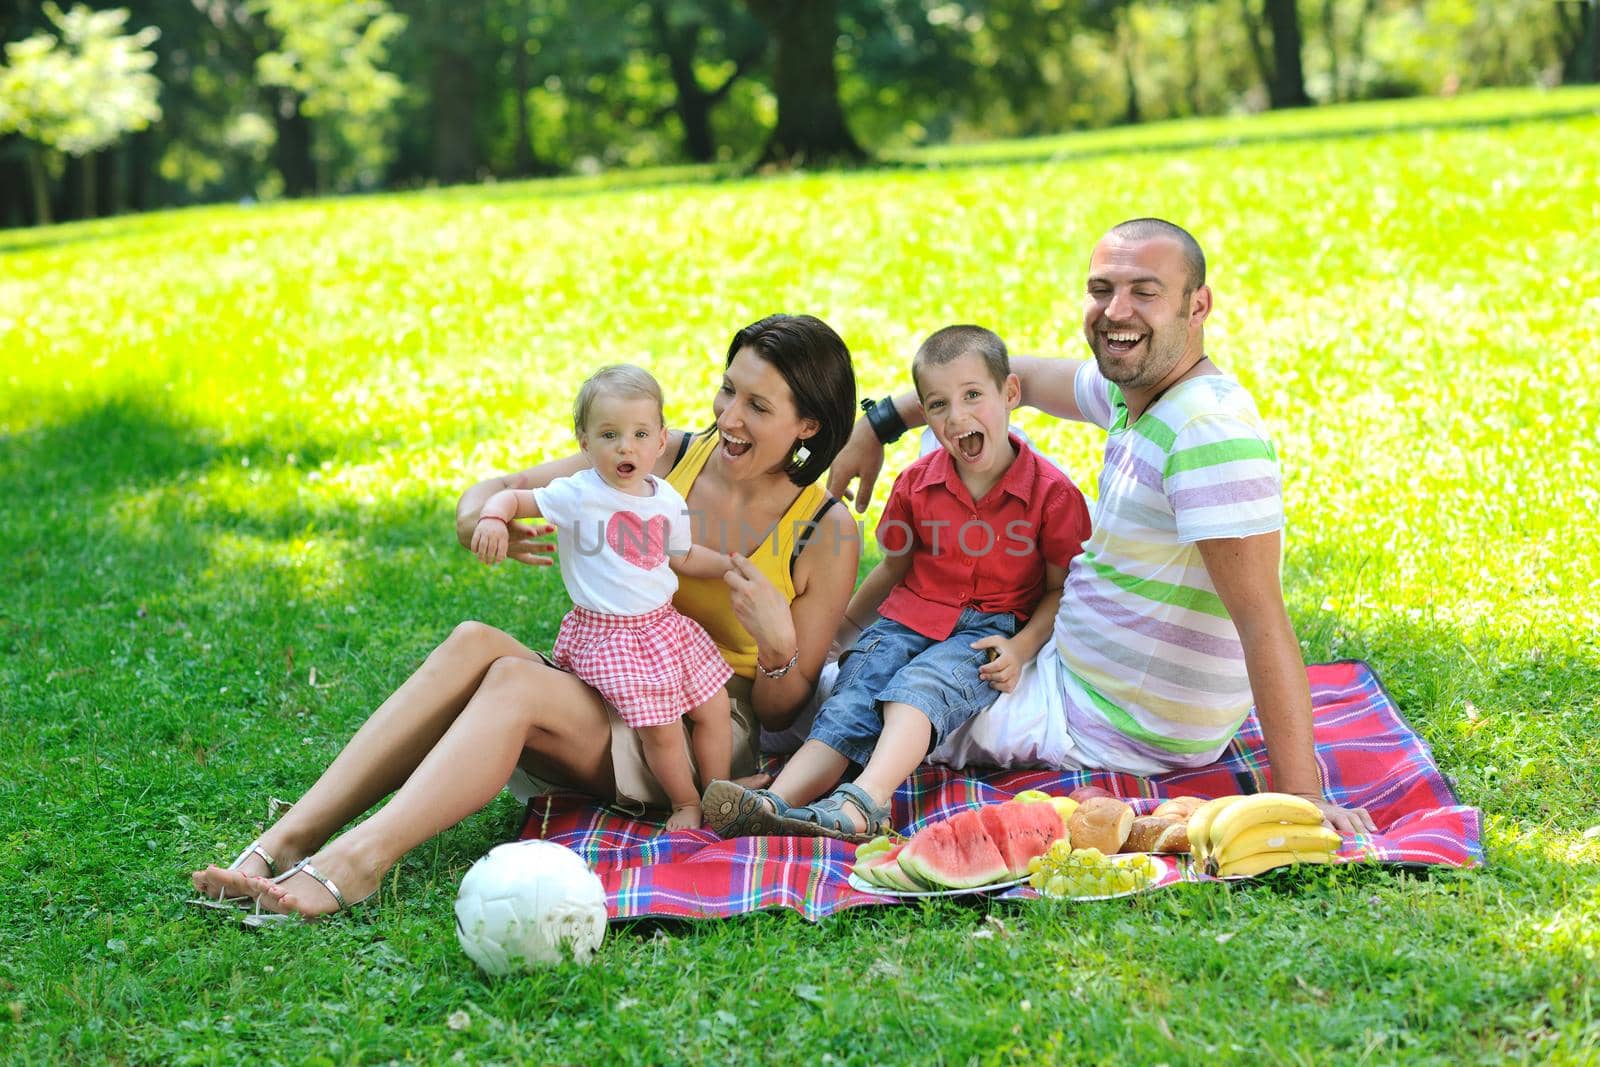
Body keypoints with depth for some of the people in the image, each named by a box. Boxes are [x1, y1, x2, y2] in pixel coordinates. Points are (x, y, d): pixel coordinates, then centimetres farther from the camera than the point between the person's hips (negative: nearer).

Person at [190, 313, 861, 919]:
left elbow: (782, 713, -1)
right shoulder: (666, 458, 4)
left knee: (513, 678, -31)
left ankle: (355, 862, -48)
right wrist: (481, 516, -18)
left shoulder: (825, 532, -5)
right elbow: (498, 489, 7)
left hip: (713, 733, -4)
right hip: (601, 703, 4)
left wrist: (779, 641, -24)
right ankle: (283, 841, -37)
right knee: (475, 643, -28)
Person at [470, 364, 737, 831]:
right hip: (607, 634, -6)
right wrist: (492, 517, -30)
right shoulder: (577, 495, -12)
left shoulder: (667, 500, 5)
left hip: (664, 624, 6)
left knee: (714, 707, 8)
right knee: (660, 727, -10)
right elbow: (513, 498, -8)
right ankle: (685, 803, 13)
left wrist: (731, 566, 12)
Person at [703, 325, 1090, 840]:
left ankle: (863, 803, -57)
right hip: (909, 617, 4)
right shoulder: (916, 483, 8)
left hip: (988, 629, -4)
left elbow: (1061, 590, 1)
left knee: (917, 688, -34)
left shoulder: (1052, 493, -4)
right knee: (848, 705, -23)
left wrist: (1020, 648, -14)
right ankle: (775, 803, -46)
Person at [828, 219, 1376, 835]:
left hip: (1123, 732, -9)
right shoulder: (1133, 389, -1)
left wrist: (1301, 795, -38)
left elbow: (1263, 622, -35)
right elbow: (1016, 376, 17)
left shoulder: (1212, 431, -30)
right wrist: (879, 424, 10)